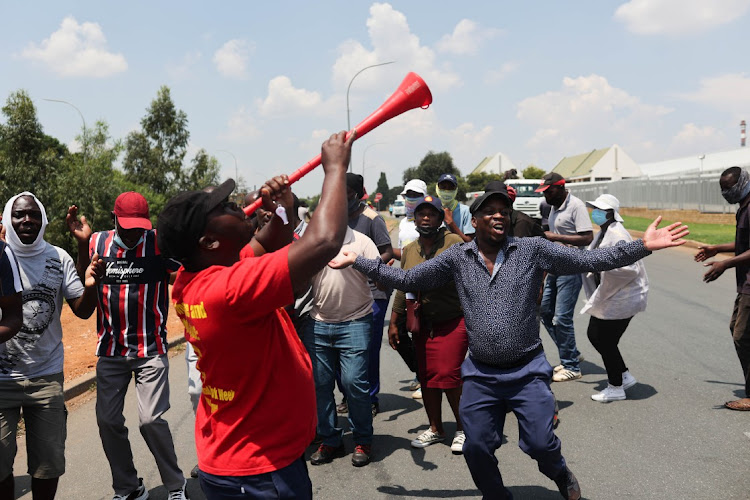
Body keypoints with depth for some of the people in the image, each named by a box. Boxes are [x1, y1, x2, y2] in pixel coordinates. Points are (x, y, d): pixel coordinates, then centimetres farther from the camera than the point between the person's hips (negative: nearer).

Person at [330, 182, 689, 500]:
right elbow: (406, 279, 3)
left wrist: (643, 246, -18)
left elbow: (588, 261, -9)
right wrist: (355, 261, -1)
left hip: (527, 372, -2)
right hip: (480, 375, 2)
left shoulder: (532, 250, -5)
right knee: (477, 449, 7)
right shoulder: (456, 258, -1)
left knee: (540, 443, -2)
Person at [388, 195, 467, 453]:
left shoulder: (454, 243, -6)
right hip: (422, 326, 6)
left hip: (452, 323, -5)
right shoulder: (409, 251, 11)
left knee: (448, 376, -9)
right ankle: (435, 429, 25)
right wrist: (394, 323, 16)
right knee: (426, 377, 9)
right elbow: (403, 288, 16)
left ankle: (462, 429, 11)